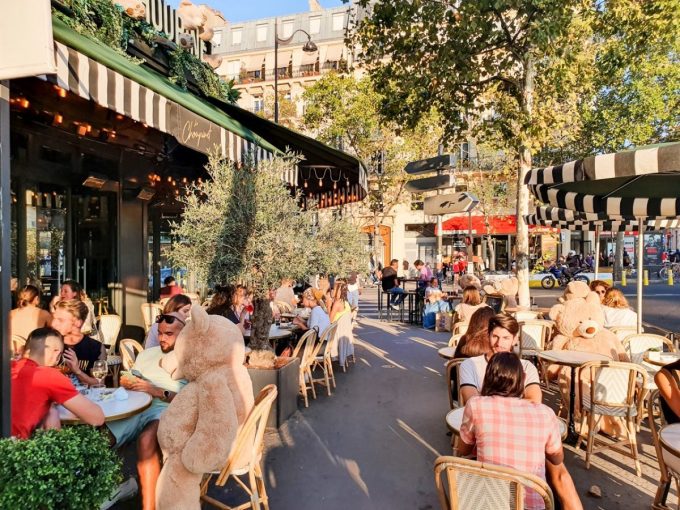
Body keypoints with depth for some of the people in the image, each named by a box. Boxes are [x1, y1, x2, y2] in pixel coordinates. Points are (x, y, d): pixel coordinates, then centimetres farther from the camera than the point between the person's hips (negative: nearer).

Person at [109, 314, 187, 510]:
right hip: (135, 406, 6)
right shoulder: (147, 354, 22)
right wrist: (126, 382, -3)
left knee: (146, 440, -36)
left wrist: (156, 391, -17)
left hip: (168, 409, -5)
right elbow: (129, 380, 21)